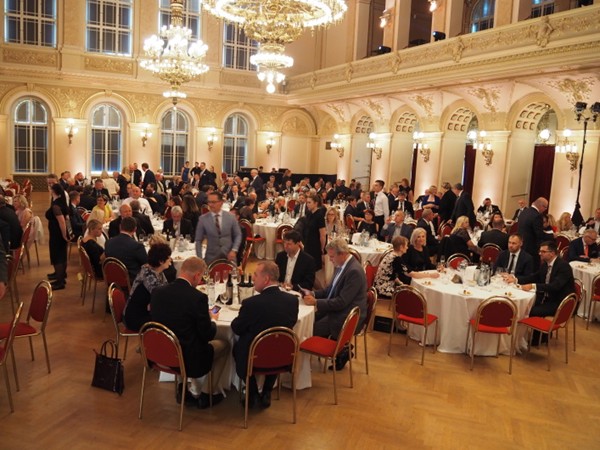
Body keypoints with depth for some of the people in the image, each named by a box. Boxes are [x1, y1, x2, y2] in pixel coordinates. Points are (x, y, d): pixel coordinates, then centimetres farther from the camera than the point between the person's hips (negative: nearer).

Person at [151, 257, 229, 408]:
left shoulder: (157, 291, -7)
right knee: (224, 345, 20)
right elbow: (208, 335, -13)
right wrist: (212, 320, 8)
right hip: (188, 359, -6)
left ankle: (194, 390, 27)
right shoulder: (198, 297, -23)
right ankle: (206, 394, 26)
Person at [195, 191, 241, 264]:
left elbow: (238, 235, 6)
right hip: (211, 258, -1)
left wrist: (234, 250, -8)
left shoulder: (231, 217, 0)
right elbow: (198, 240, 2)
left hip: (229, 256, 1)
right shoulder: (203, 219, -3)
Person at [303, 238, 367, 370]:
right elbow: (331, 290, 15)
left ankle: (341, 351, 9)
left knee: (311, 329, -10)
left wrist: (316, 302, -23)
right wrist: (313, 294, 1)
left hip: (347, 317, -9)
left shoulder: (354, 271, -24)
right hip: (337, 310, 9)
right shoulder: (342, 265, 4)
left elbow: (341, 302, -25)